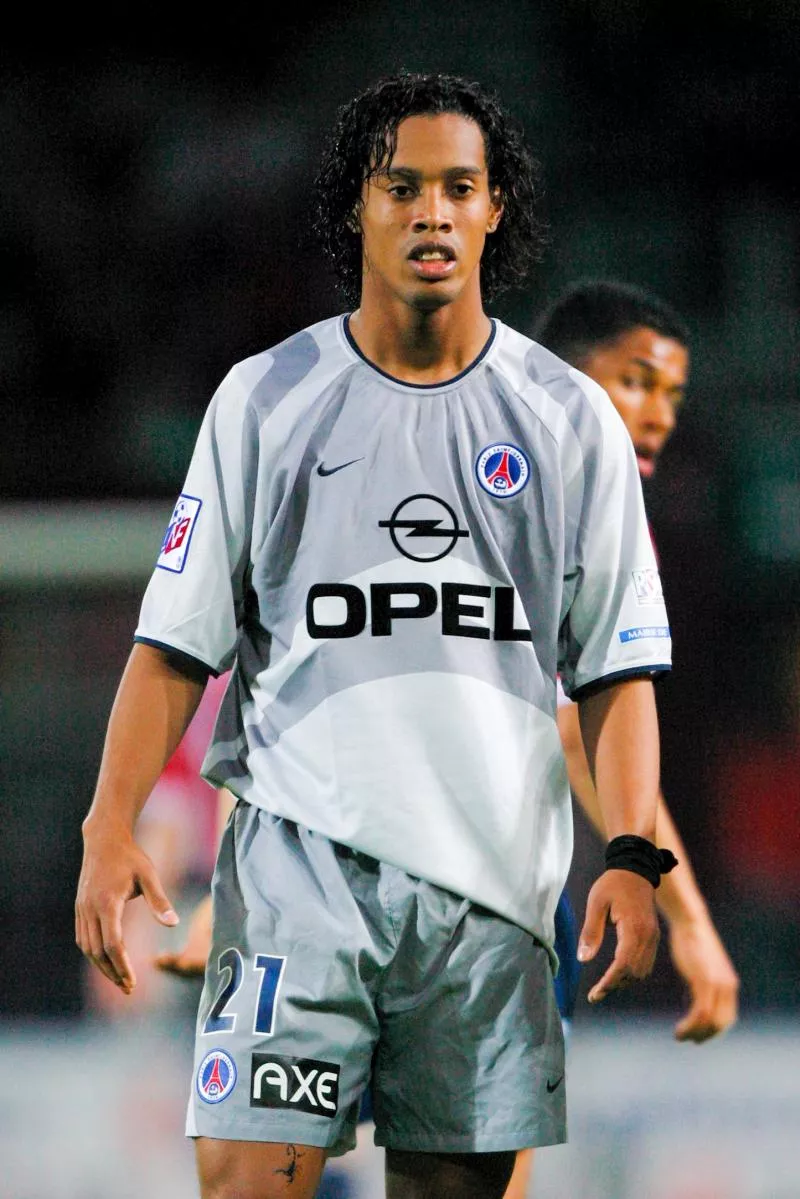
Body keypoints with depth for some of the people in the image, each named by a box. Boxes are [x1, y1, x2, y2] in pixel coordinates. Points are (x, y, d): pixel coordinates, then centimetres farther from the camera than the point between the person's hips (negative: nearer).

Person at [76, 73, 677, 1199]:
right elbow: (178, 640, 8)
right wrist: (111, 828, -4)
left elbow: (618, 665, 9)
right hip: (299, 849, -1)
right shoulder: (265, 399, 7)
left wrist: (632, 856, -4)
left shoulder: (570, 419, 9)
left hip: (491, 877, 1)